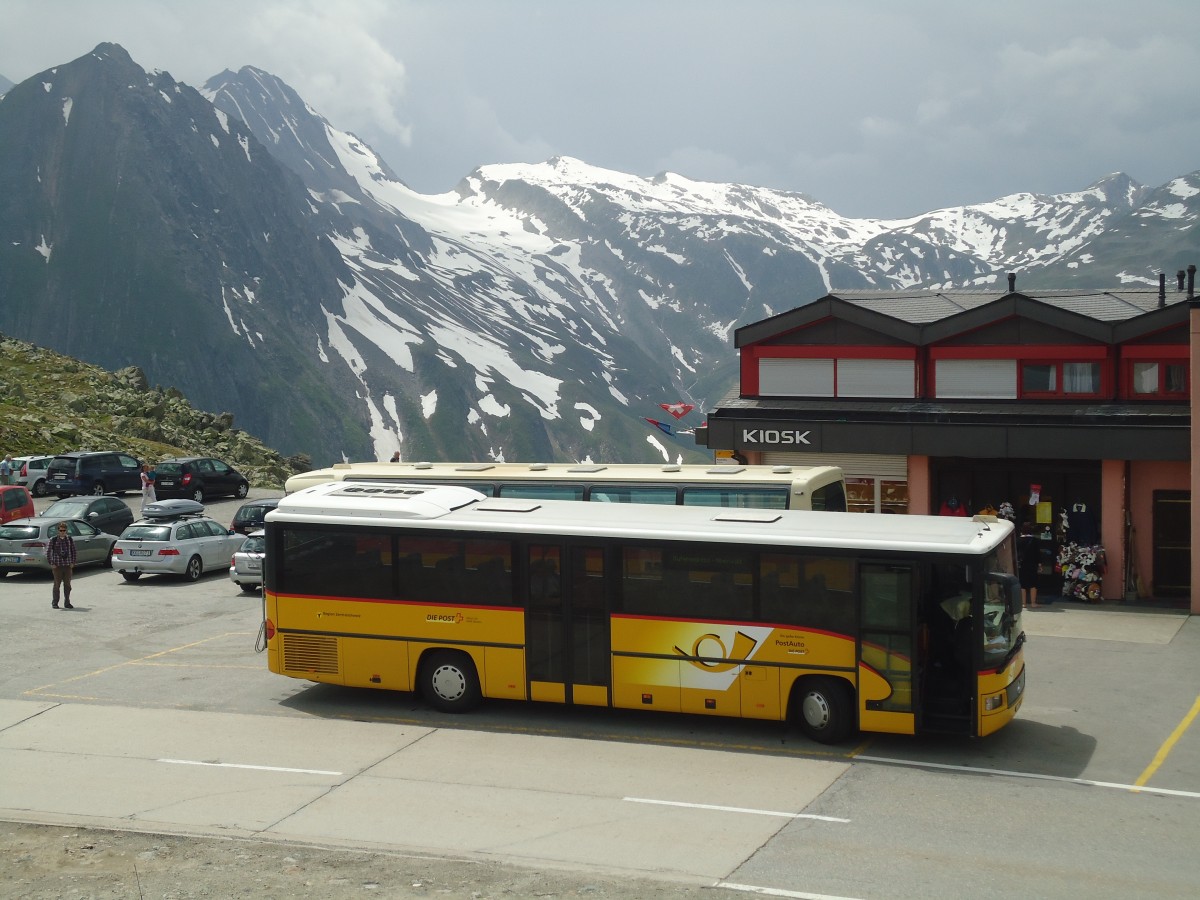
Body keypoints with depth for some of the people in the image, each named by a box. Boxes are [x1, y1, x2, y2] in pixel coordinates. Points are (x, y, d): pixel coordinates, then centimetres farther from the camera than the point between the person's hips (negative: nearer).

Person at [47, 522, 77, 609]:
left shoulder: (69, 539, 6)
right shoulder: (53, 540, -4)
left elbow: (73, 551, 14)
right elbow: (48, 552, -2)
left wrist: (72, 562, 6)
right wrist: (51, 564, -7)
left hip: (67, 565, 3)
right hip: (57, 566, -3)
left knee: (67, 584, 5)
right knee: (57, 584, 1)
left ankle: (67, 603, 13)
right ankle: (54, 603, 10)